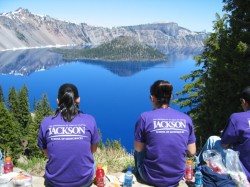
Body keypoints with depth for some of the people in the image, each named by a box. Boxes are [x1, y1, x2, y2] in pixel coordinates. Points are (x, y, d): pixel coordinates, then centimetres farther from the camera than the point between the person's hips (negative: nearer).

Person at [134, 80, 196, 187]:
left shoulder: (145, 117, -14)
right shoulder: (186, 119, -5)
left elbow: (138, 149, -6)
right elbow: (192, 152, 0)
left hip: (152, 178, -3)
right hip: (177, 178, 4)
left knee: (138, 152, 26)